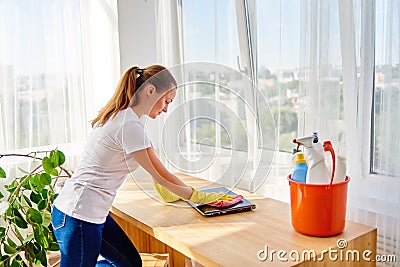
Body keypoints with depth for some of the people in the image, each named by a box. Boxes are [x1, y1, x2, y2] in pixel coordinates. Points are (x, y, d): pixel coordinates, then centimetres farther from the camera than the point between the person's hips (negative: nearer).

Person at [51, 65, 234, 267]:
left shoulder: (120, 115, 9)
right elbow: (159, 177, -13)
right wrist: (200, 197, -2)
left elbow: (155, 168, 12)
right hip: (77, 217, -9)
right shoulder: (130, 126, -21)